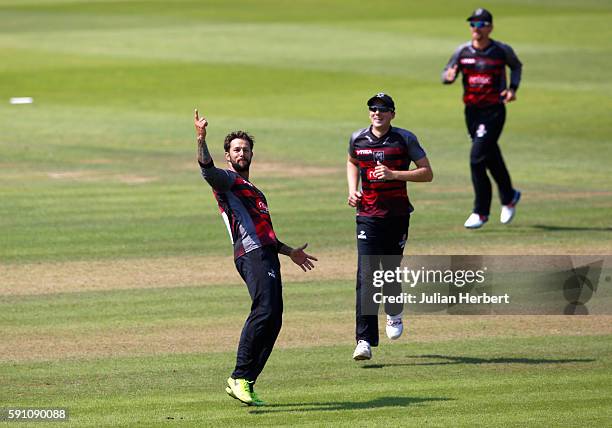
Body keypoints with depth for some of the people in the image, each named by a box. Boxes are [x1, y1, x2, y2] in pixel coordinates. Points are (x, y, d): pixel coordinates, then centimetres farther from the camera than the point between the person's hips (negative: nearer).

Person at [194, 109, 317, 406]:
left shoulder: (254, 192, 33)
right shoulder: (226, 180, 6)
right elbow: (207, 169, -18)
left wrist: (290, 252, 41)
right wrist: (201, 140, -34)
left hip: (268, 256, 9)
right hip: (251, 255, -9)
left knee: (273, 320, 3)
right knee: (265, 311, -25)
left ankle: (243, 384, 2)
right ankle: (240, 378, -27)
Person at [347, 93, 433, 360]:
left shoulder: (405, 139, -3)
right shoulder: (358, 139, 5)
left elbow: (427, 173, -5)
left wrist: (394, 174, -18)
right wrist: (352, 190, 9)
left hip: (398, 215, -1)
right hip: (368, 216, 1)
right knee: (366, 275, -11)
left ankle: (394, 313, 43)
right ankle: (365, 341, -17)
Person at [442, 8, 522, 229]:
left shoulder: (502, 51, -4)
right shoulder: (462, 51, 1)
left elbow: (516, 66, 14)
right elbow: (446, 74, 5)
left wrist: (512, 88, -2)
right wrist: (449, 76, -19)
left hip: (494, 111, -4)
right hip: (472, 111, 4)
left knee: (477, 157, -15)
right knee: (491, 157, 16)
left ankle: (481, 212, -7)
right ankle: (509, 197, 40)